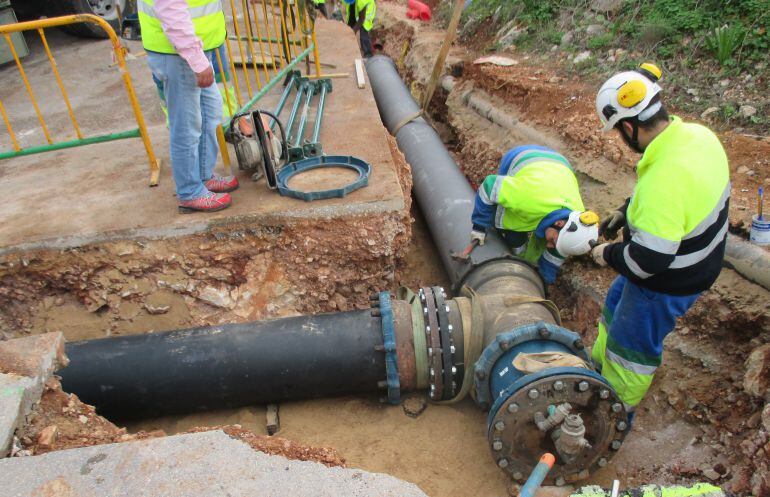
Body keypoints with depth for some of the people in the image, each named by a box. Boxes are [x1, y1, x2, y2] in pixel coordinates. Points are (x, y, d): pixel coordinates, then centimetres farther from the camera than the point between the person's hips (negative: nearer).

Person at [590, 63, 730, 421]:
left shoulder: (664, 180, -39)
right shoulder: (697, 135, -10)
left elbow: (650, 258, -34)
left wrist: (608, 255, -16)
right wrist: (626, 211, 6)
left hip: (667, 285, -9)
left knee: (632, 345, 13)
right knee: (616, 306, 29)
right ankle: (601, 365, 54)